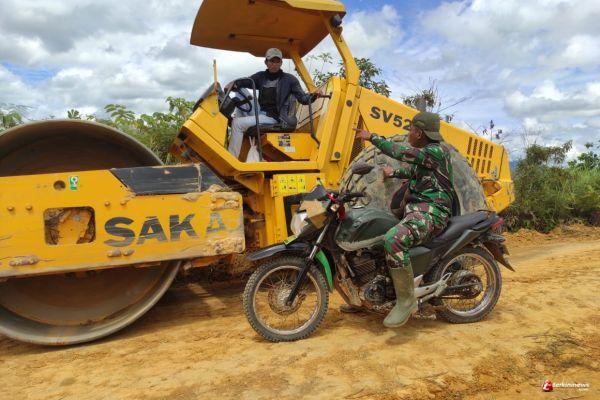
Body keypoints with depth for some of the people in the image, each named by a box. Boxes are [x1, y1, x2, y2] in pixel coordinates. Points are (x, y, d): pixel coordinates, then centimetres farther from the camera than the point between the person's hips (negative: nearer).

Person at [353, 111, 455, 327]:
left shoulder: (436, 151, -11)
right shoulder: (424, 153, 21)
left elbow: (401, 152, -21)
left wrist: (372, 137, -13)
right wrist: (393, 173, 30)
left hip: (431, 212, -11)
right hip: (415, 209, 11)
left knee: (393, 240, -37)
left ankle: (406, 299, -24)